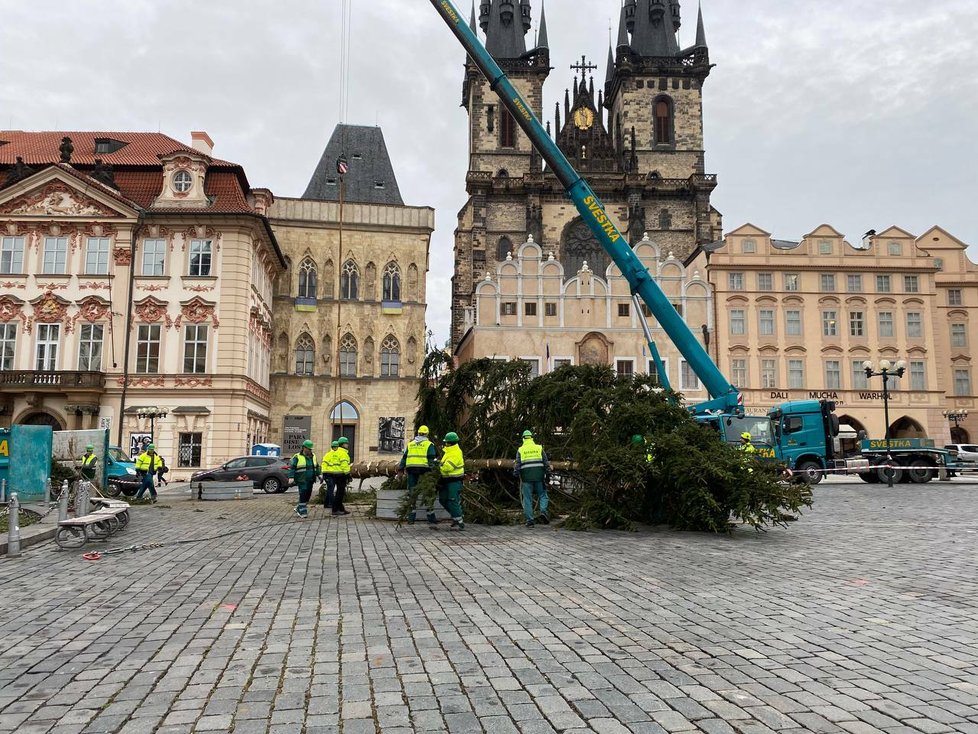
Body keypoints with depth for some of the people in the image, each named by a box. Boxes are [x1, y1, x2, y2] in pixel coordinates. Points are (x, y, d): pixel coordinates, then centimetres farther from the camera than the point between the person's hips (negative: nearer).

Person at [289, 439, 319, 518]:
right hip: (302, 480, -6)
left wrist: (318, 474, 17)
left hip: (310, 480, 6)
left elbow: (316, 467, 25)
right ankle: (303, 511, -7)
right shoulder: (297, 457, -5)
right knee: (303, 494, -12)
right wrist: (291, 477, -17)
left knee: (308, 494, 8)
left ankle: (298, 508, 24)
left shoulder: (313, 456, 13)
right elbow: (291, 467, -8)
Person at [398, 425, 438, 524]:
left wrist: (401, 470, 18)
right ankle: (431, 518, 5)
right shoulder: (429, 444, 5)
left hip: (411, 469, 3)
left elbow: (404, 457, 16)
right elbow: (432, 459, -5)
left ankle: (411, 517, 6)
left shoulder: (410, 444, 17)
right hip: (423, 470, -3)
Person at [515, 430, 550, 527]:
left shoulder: (520, 450, 4)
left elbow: (517, 464, -1)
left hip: (526, 478, 0)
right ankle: (543, 511, -12)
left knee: (527, 499, 5)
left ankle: (530, 520, 3)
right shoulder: (539, 448, 7)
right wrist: (547, 473, 15)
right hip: (539, 476, 0)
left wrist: (516, 474, 12)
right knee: (543, 495, 12)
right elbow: (546, 462, 6)